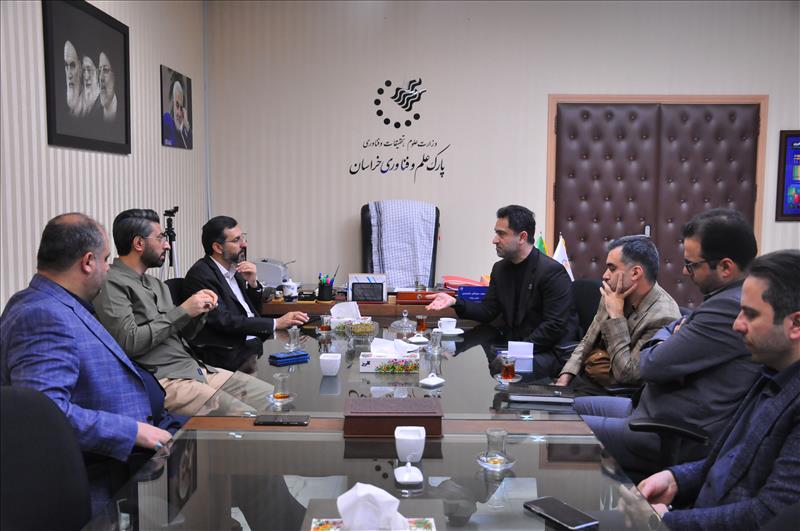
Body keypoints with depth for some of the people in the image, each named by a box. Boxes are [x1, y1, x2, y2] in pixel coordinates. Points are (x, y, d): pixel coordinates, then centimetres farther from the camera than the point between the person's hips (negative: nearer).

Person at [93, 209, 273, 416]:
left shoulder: (155, 283, 20)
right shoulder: (111, 284, -7)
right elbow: (128, 342, -18)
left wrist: (200, 309, 3)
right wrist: (182, 312, -12)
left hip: (194, 368, 9)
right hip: (161, 381, -9)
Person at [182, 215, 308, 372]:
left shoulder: (234, 268, 12)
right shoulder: (200, 274, -12)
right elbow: (224, 321, -20)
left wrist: (253, 283, 0)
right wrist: (276, 323, -22)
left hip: (254, 344, 8)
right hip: (230, 355, -8)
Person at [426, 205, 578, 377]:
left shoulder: (553, 272, -14)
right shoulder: (500, 269, 9)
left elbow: (555, 326, -17)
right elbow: (488, 311, 9)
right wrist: (455, 302, -6)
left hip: (551, 350, -6)